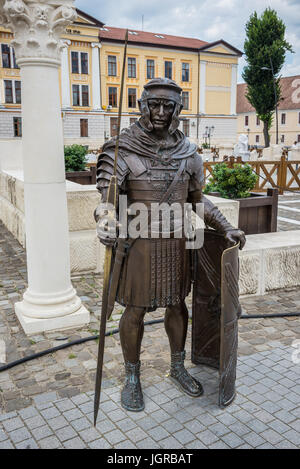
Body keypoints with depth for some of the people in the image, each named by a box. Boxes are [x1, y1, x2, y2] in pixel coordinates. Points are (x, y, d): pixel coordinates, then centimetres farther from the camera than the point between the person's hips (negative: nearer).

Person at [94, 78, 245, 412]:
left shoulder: (188, 153, 4)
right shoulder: (123, 150, -8)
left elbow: (198, 200, 13)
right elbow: (107, 196, -13)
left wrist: (225, 228, 5)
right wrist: (104, 222, -35)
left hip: (177, 243, 4)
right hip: (139, 243, -3)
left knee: (177, 305, 16)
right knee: (135, 310, 7)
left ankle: (178, 368, 38)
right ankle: (132, 378, 28)